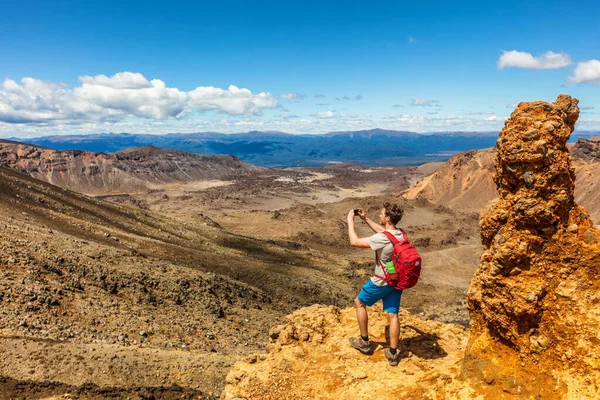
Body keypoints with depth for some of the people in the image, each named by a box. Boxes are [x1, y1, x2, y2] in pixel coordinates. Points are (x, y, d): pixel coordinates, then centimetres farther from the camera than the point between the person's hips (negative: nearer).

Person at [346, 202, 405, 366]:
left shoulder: (382, 239, -28)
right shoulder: (400, 234, -4)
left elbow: (354, 242, -22)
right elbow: (382, 231, 18)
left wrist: (350, 221, -10)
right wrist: (365, 219, 17)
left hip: (381, 282, -6)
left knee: (359, 302, 16)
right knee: (393, 314, 12)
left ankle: (364, 342, 25)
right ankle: (393, 353, 18)